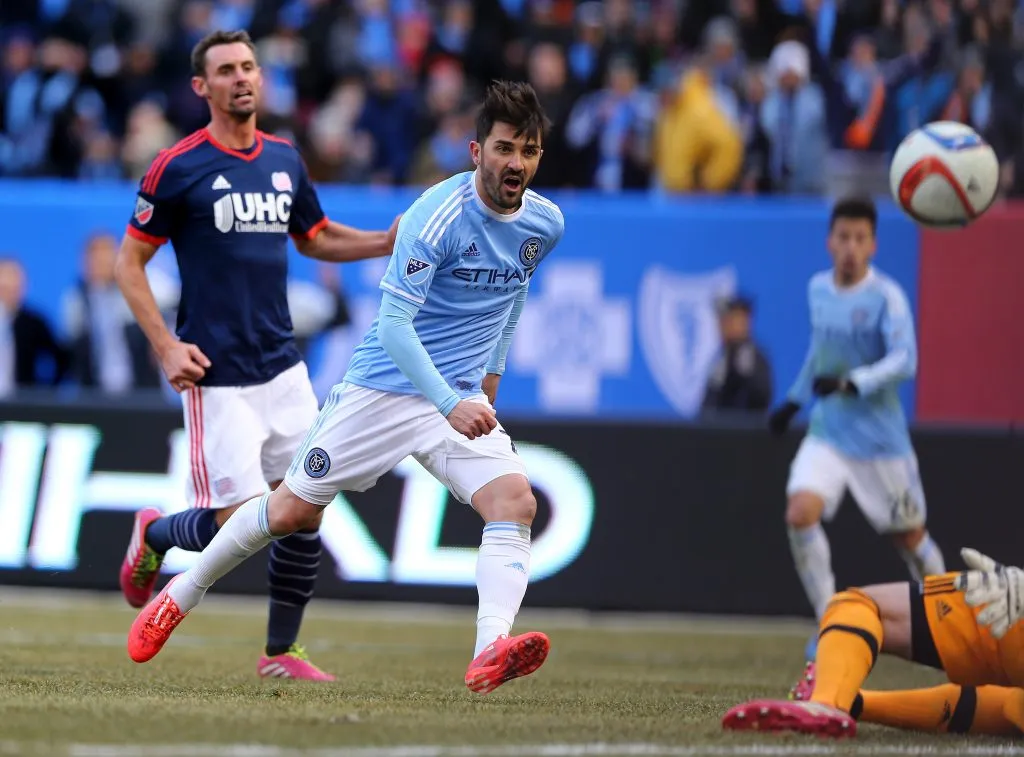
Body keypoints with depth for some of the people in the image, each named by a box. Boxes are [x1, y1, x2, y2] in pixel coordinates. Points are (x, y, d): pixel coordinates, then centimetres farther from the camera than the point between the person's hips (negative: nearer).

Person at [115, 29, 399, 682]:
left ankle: (281, 652, 14)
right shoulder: (178, 169, -7)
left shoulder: (285, 160, 10)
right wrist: (165, 346, -12)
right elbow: (129, 262, -2)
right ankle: (154, 535, 21)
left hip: (283, 366, 6)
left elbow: (314, 237, 26)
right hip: (216, 377, -6)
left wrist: (385, 243, 9)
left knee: (305, 510, 1)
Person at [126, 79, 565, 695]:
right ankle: (181, 595, 26)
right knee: (293, 510, 2)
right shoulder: (437, 216, -19)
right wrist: (450, 403, -32)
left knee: (515, 498, -23)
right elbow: (394, 324, -23)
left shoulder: (545, 224, 2)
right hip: (384, 386, -4)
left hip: (462, 399, 4)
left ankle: (491, 654, -37)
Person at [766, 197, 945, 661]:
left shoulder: (887, 296, -13)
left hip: (879, 438, -4)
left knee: (909, 536, 7)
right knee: (801, 513, -20)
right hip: (827, 435, 4)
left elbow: (904, 361, -23)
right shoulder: (818, 288, 4)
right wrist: (794, 400, 24)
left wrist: (853, 383, -36)